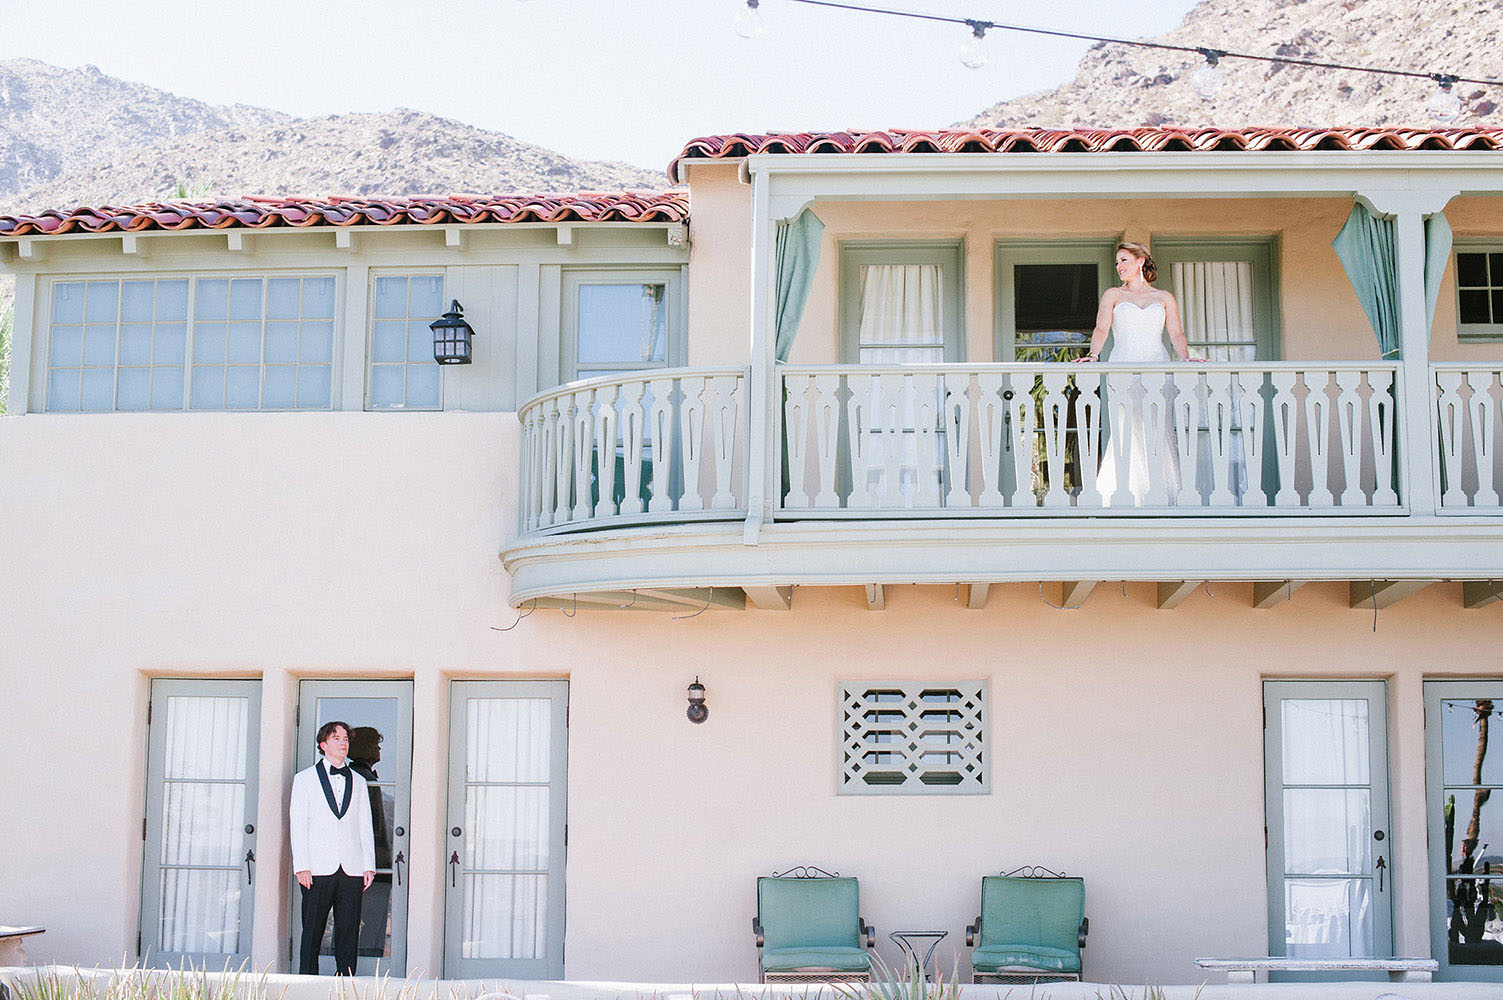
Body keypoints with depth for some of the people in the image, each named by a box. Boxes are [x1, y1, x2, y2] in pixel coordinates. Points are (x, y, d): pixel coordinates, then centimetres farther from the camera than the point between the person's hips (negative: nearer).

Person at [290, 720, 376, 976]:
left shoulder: (358, 782, 18)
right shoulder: (304, 779, 9)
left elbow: (366, 827, 14)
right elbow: (298, 825, 2)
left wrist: (369, 866, 4)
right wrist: (301, 867, -7)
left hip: (351, 869, 3)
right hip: (318, 869, -3)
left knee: (349, 933, 1)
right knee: (312, 932, -2)